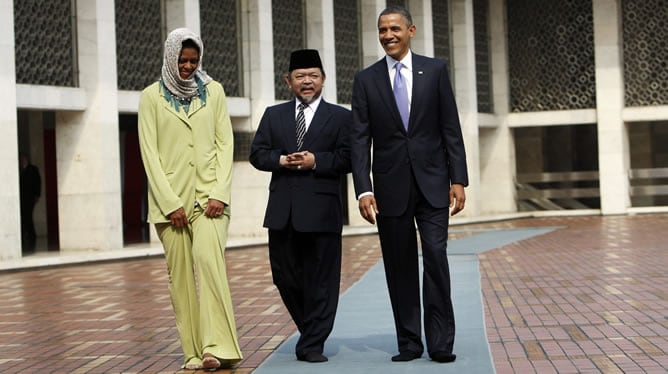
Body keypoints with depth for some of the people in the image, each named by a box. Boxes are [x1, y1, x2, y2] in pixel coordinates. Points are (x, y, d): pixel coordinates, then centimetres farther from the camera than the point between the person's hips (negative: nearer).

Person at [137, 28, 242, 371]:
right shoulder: (152, 97, 5)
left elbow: (225, 143, 7)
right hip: (170, 197, 0)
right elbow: (149, 153, 0)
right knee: (180, 272, -1)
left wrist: (220, 194, -6)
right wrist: (170, 203, -8)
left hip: (209, 195, 0)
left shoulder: (213, 91, 10)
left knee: (208, 258, -19)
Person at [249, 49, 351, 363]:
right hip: (283, 210, 3)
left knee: (321, 279, -1)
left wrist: (316, 161, -16)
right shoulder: (273, 115, 15)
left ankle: (312, 345, 6)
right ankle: (310, 331, 28)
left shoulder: (340, 117, 6)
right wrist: (281, 160, -11)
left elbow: (348, 158, -3)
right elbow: (257, 154, 7)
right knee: (284, 275, 8)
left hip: (322, 210, -3)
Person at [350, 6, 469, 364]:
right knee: (400, 267, 5)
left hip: (432, 183, -1)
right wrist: (363, 190, -9)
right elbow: (359, 140, 1)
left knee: (436, 258, -8)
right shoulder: (366, 79, 5)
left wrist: (458, 179, -4)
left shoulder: (435, 69, 4)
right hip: (391, 187, 1)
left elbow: (451, 129, 3)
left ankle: (441, 343, -1)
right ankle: (409, 343, 13)